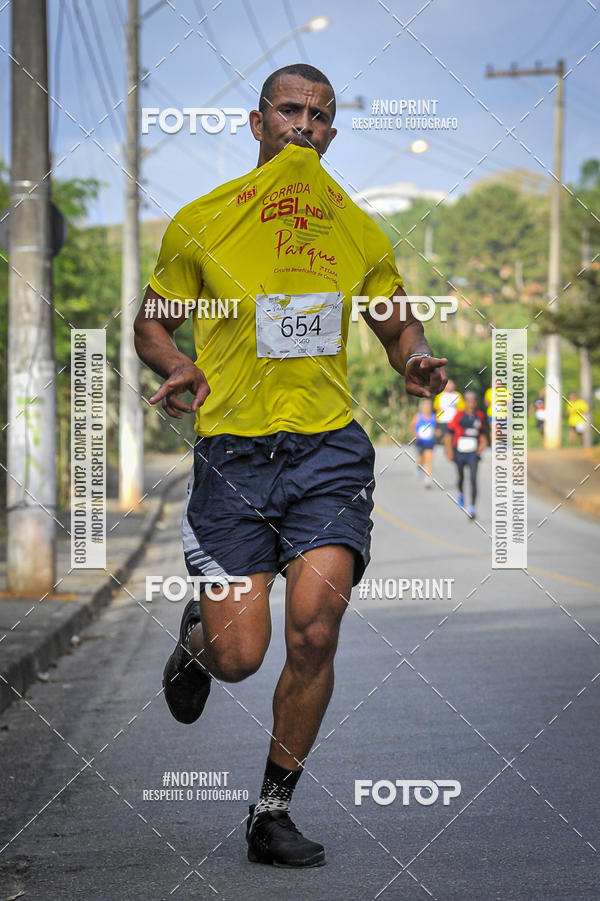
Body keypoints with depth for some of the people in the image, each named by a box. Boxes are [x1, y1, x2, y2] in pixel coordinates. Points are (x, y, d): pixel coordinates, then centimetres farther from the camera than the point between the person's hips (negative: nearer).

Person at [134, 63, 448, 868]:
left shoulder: (358, 232, 9)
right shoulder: (202, 222, 2)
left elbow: (398, 323, 22)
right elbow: (152, 319, 11)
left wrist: (415, 363, -1)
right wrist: (177, 367, -10)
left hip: (327, 447, 2)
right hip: (233, 450, -1)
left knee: (315, 629, -14)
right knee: (239, 656, -6)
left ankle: (273, 812, 5)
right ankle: (196, 638, 35)